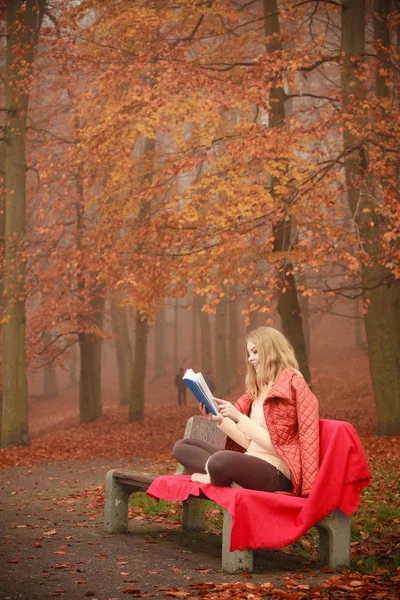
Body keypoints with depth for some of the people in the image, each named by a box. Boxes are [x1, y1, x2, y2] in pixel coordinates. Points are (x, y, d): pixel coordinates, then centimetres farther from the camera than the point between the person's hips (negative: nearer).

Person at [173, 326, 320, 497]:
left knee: (221, 460, -39)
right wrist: (219, 419, 4)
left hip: (275, 473, -9)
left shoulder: (292, 383, -5)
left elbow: (275, 444, -12)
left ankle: (220, 478, -6)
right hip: (251, 466, 9)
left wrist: (238, 417, -17)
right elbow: (250, 443, 15)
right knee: (181, 447, 9)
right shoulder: (258, 388, 19)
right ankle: (227, 477, -12)